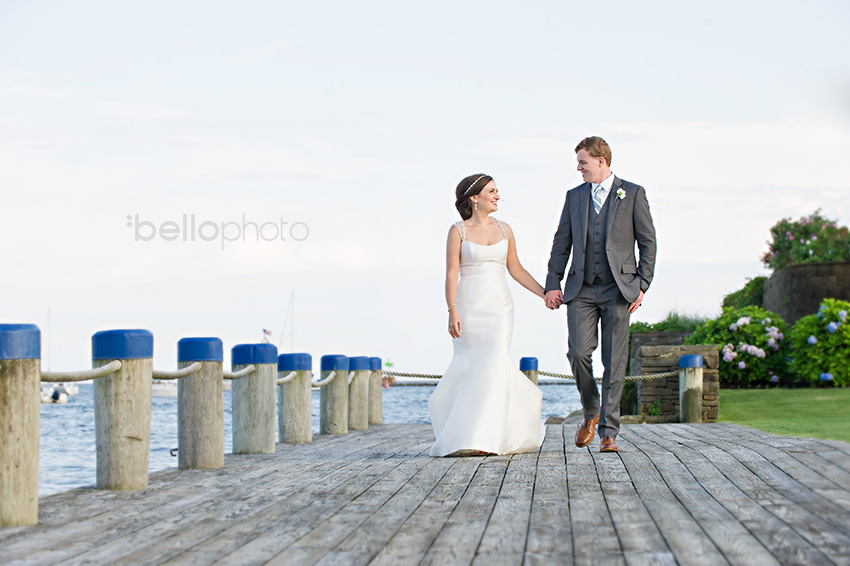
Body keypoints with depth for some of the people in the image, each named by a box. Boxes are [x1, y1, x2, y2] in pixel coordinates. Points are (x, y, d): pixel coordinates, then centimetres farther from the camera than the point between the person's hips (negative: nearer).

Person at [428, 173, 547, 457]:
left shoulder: (504, 229, 10)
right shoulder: (458, 231, -1)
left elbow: (516, 269, 15)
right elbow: (451, 274, -7)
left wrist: (546, 294, 10)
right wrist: (452, 312, -18)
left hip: (499, 307, 2)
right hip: (468, 308, -2)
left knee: (493, 366, -11)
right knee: (469, 367, 0)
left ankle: (484, 437, -7)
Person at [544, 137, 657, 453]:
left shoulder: (633, 194, 4)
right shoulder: (575, 196, 14)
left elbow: (648, 242, 3)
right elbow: (562, 243, 14)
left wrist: (642, 285, -5)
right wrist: (553, 284, 5)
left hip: (618, 289, -2)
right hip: (581, 290, 2)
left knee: (614, 362, -3)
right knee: (578, 352, -11)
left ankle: (608, 433, 2)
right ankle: (591, 412, 14)